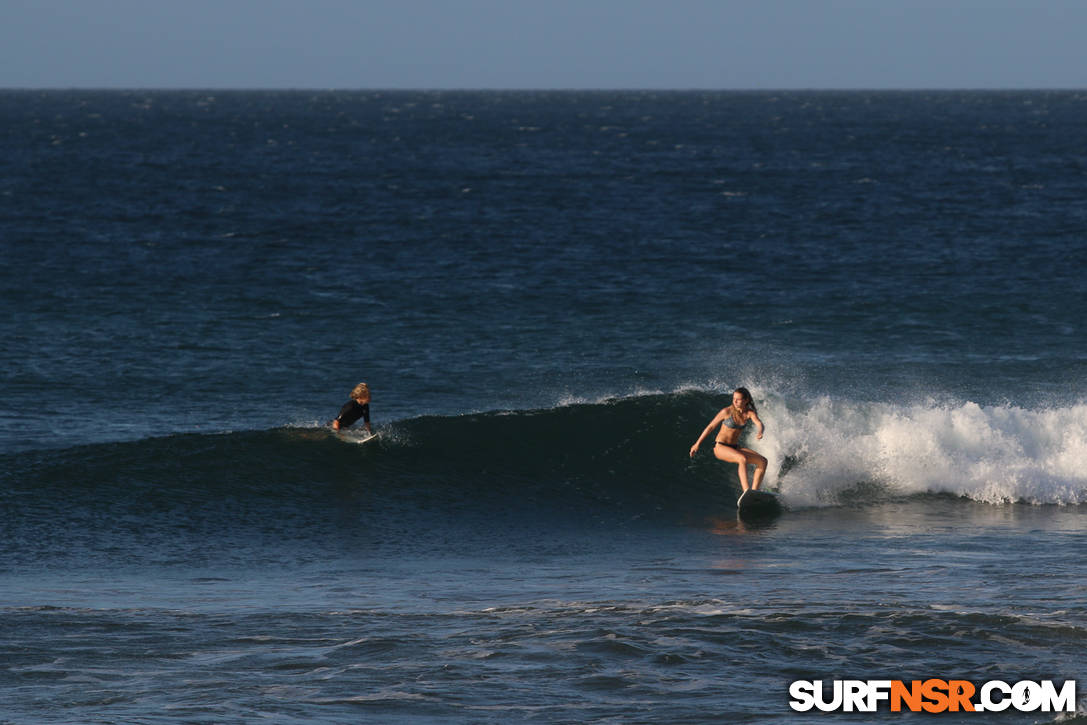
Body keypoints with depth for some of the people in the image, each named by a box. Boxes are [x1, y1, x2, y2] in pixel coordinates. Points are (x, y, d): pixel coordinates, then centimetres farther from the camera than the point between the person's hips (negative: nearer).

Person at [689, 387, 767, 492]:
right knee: (743, 459, -32)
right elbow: (710, 427, -4)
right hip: (720, 447, -6)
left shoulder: (750, 413, -4)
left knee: (762, 461, -4)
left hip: (734, 447, 6)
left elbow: (760, 424, -22)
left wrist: (760, 432, -48)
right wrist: (697, 444, 2)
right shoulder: (727, 411, -13)